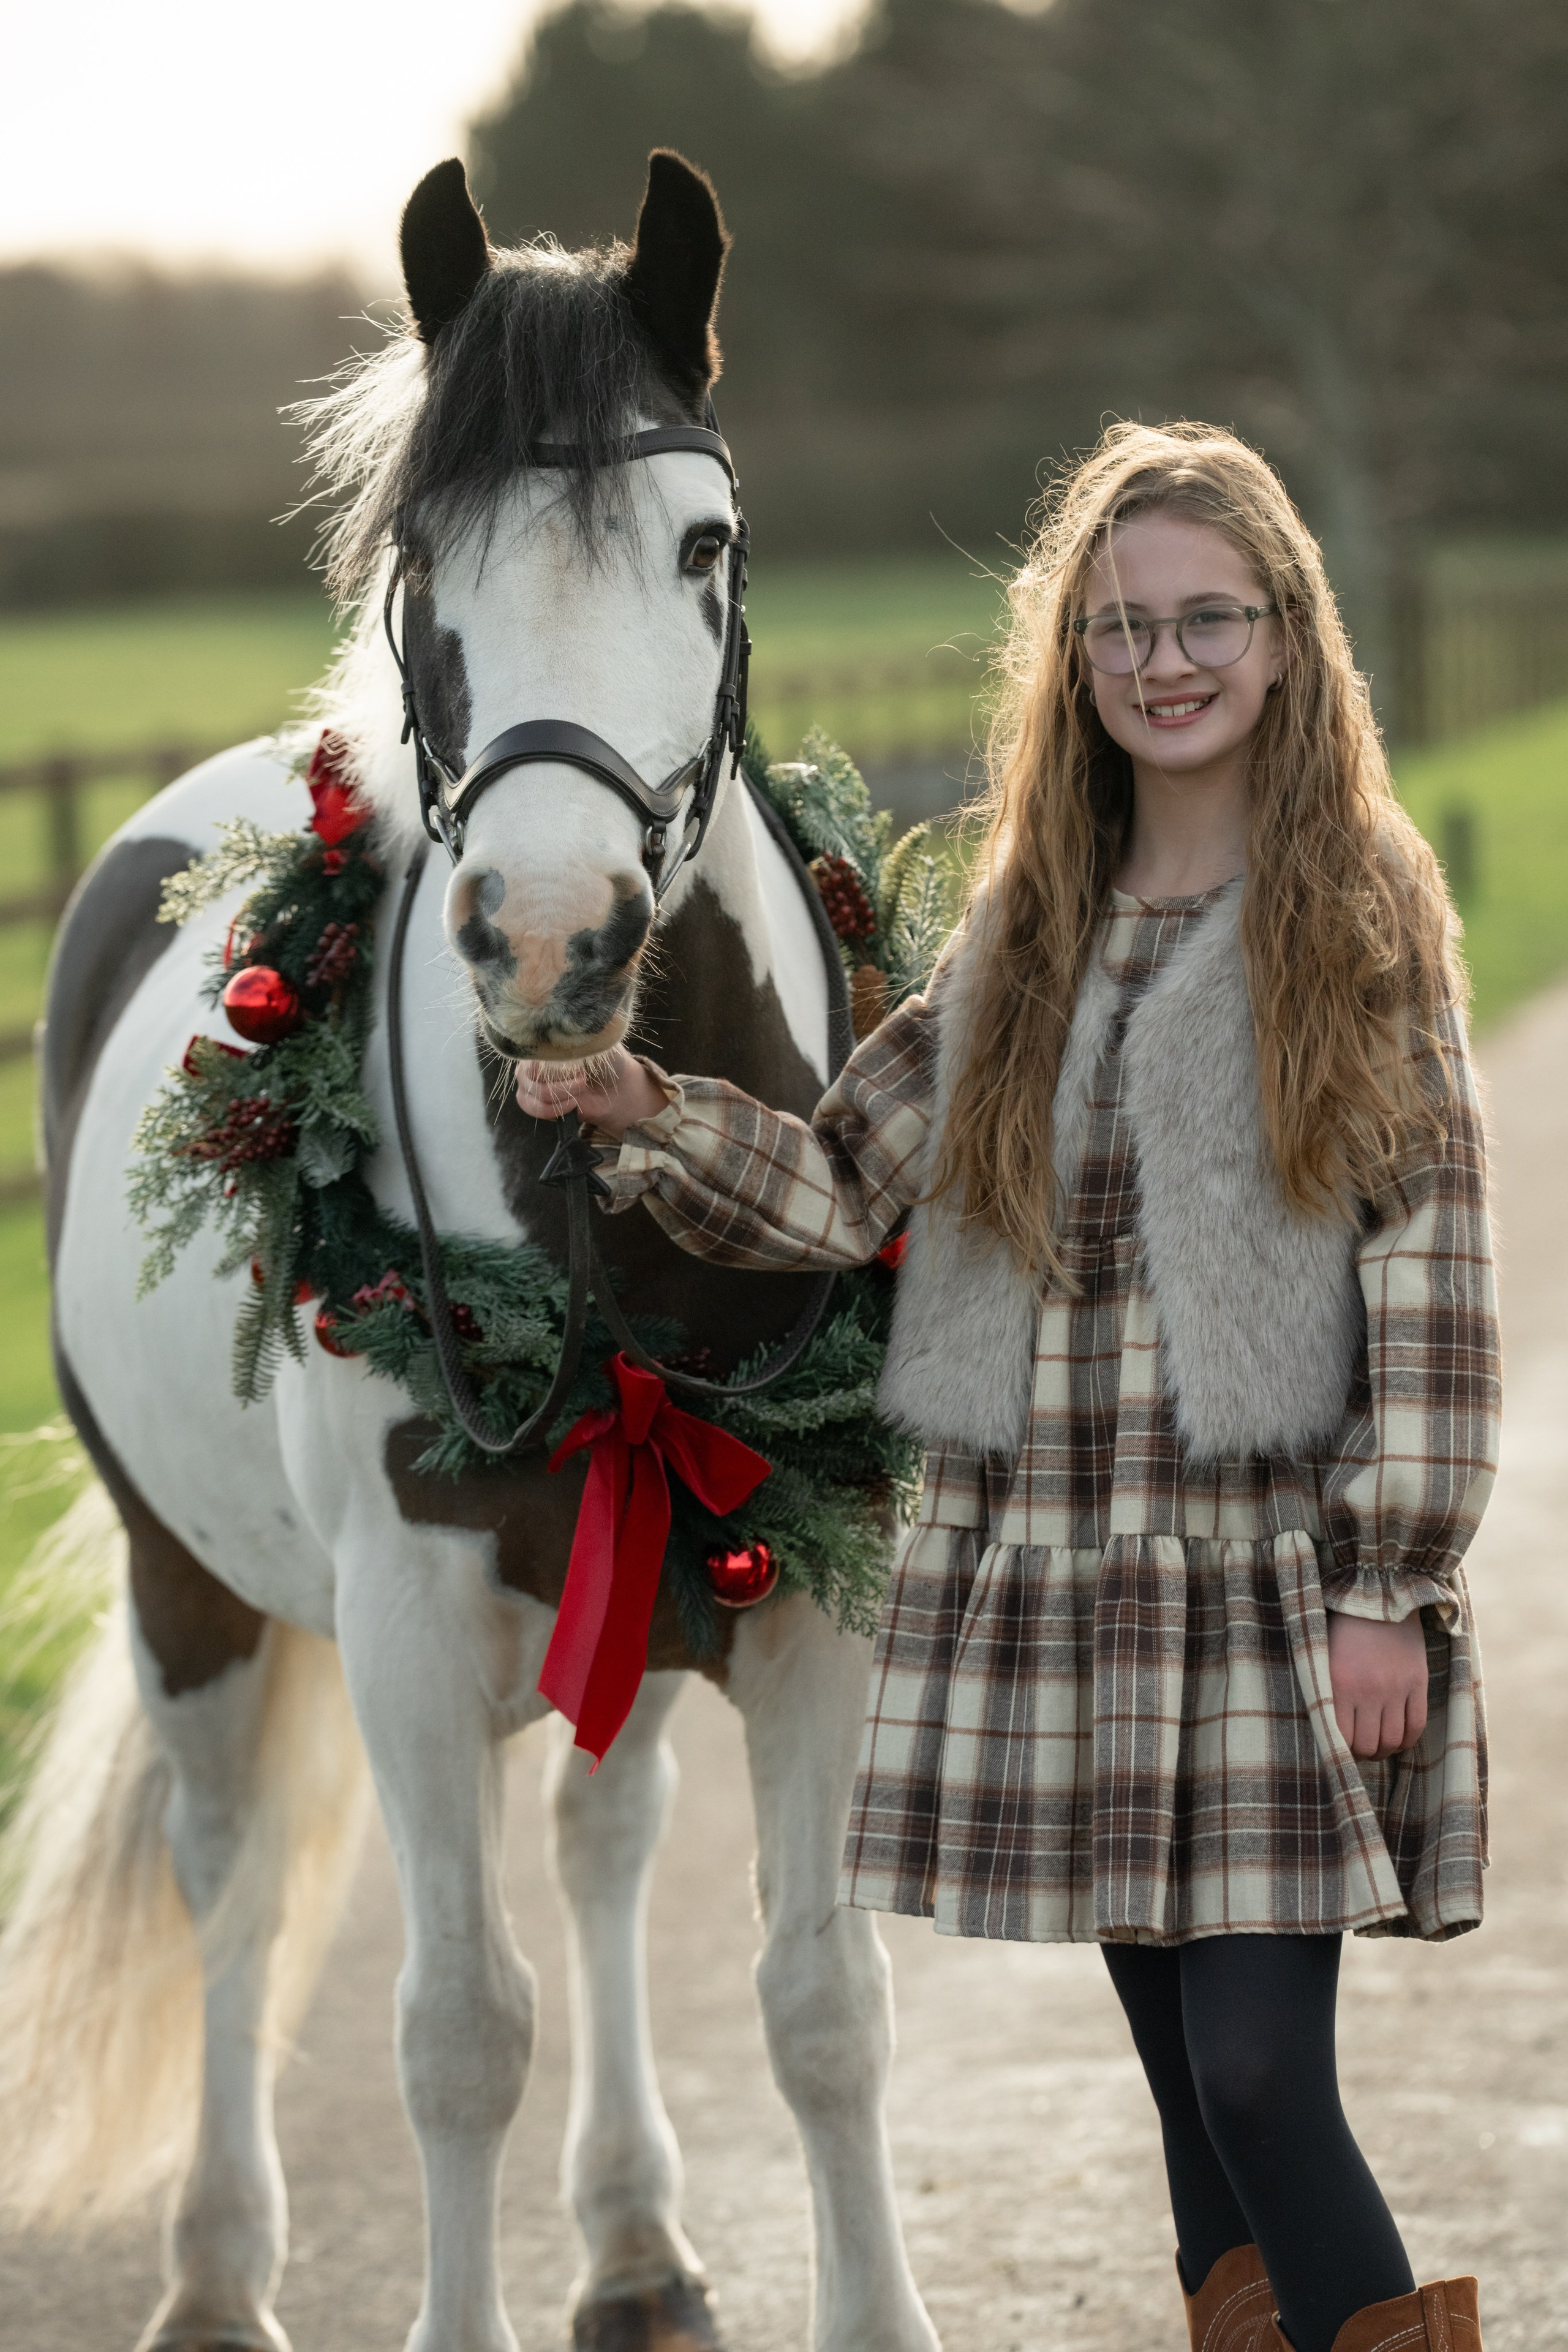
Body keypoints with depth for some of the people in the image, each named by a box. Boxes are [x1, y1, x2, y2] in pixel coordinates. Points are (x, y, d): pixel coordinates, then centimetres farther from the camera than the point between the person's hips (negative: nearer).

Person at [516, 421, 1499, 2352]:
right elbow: (839, 1187, 14)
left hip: (1273, 1582, -4)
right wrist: (644, 1109, -3)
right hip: (1050, 1579, 5)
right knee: (1188, 2092, 9)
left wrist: (1391, 1589, -10)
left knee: (1263, 2079, -11)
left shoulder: (1363, 917, -1)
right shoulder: (1024, 932, 12)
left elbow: (1430, 1271, -5)